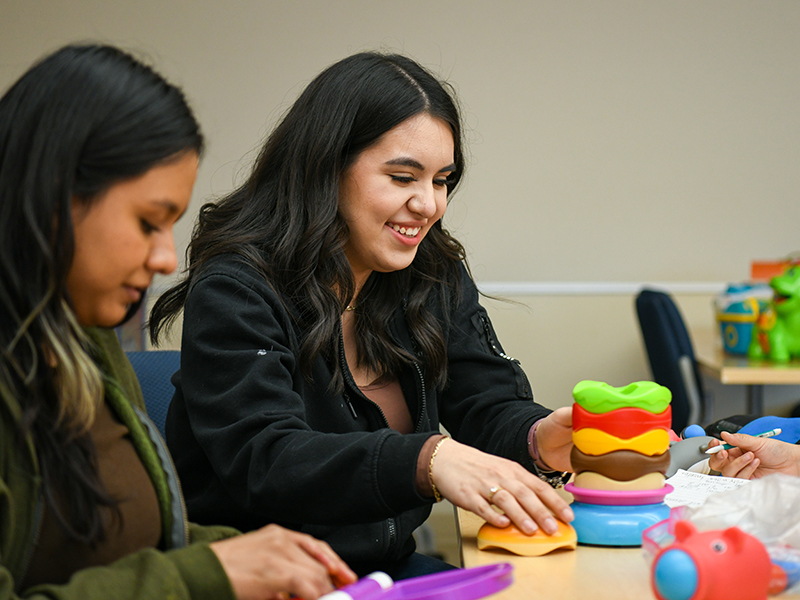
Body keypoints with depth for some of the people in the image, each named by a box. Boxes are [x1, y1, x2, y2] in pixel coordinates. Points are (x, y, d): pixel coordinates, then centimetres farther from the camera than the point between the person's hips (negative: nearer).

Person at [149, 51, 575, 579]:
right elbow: (262, 462, -27)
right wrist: (429, 461, -43)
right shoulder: (233, 292, -14)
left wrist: (538, 440, -24)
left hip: (393, 565, 6)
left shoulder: (436, 278, 7)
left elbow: (492, 407, 2)